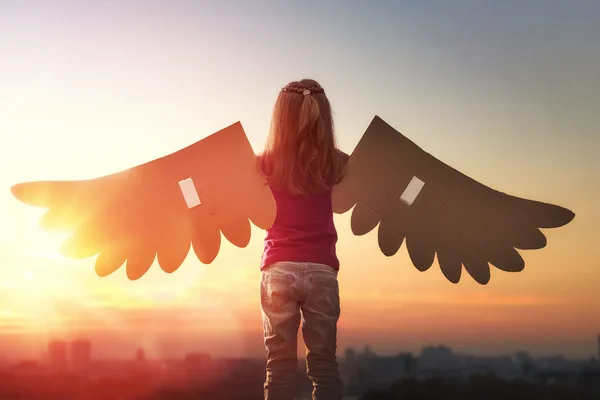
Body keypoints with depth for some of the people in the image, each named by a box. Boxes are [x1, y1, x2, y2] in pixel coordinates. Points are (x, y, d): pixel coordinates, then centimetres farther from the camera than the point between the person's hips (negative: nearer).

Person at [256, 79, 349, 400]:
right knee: (324, 365, 8)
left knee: (280, 365, 4)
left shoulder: (265, 165, -4)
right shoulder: (333, 164, -1)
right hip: (321, 270, 1)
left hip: (278, 270, 0)